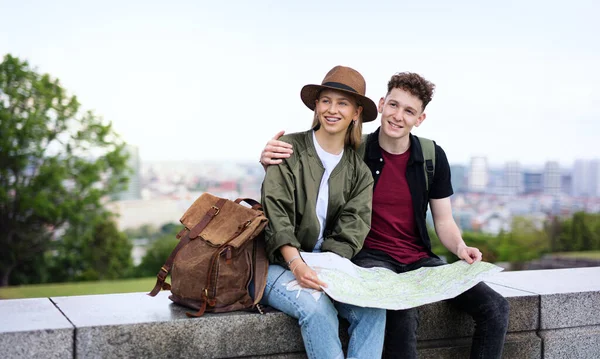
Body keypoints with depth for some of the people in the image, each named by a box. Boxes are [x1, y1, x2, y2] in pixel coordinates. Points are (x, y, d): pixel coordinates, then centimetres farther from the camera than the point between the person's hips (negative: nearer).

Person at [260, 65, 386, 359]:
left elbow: (351, 231, -2)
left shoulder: (359, 171, 8)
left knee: (373, 307, -23)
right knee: (316, 306, -32)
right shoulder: (290, 148, -2)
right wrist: (296, 264, -26)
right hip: (278, 265, -3)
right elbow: (276, 214, -12)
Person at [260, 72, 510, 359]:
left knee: (495, 307, -11)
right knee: (403, 314, -36)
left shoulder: (433, 157, 1)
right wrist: (271, 162, -23)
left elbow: (444, 222, 8)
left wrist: (460, 248, -14)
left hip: (419, 259, 4)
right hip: (370, 258, -4)